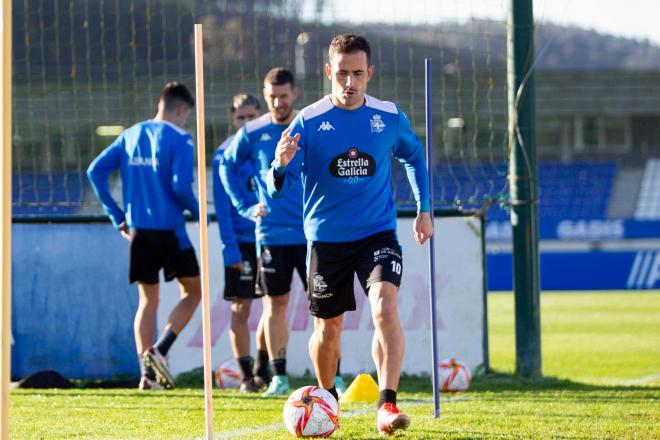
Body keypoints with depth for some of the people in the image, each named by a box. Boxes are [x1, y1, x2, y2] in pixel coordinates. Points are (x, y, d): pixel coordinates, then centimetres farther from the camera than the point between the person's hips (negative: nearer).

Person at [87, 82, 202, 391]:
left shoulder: (130, 136, 10)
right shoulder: (179, 139, -8)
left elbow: (95, 171, 6)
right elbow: (180, 186, -18)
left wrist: (117, 215, 10)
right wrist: (197, 213, 1)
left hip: (137, 230, 5)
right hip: (169, 229, -5)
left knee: (147, 299, 11)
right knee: (192, 292, 9)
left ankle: (147, 373, 4)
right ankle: (159, 350, -10)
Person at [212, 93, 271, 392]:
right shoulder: (225, 154, -3)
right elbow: (222, 205, -6)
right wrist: (230, 248, -13)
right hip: (242, 241, -4)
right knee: (241, 309, -1)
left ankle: (261, 370, 19)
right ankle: (246, 376, 6)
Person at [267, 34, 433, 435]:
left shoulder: (391, 117, -2)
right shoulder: (308, 122, -8)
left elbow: (414, 155, 19)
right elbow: (279, 188, -10)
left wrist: (424, 210, 13)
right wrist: (281, 166, -33)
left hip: (378, 233, 0)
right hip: (326, 238, 0)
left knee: (385, 308, -24)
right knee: (328, 328, 10)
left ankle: (387, 405, -26)